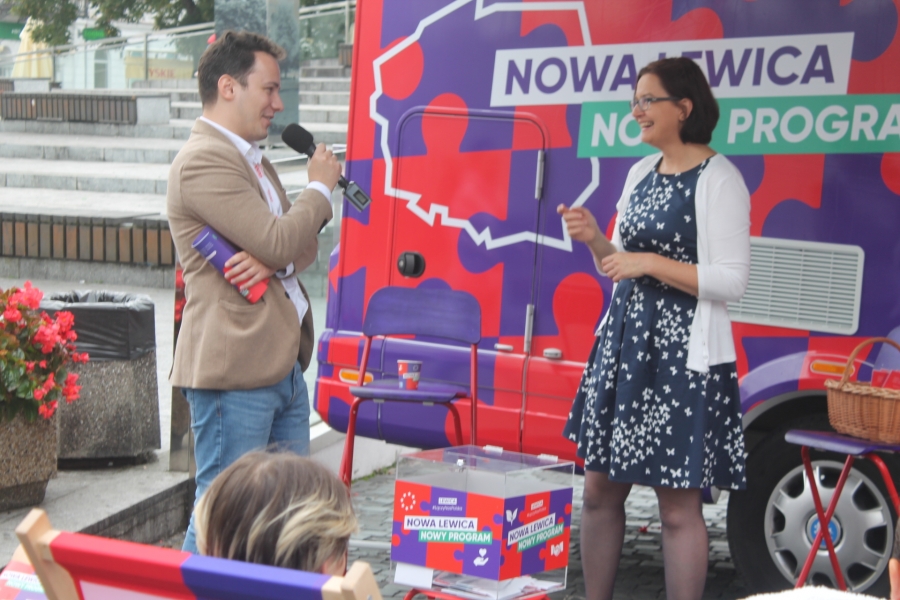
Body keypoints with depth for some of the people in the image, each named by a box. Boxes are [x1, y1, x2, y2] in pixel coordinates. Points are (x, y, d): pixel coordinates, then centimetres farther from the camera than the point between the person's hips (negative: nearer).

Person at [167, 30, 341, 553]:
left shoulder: (253, 159, 19)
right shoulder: (204, 161, -15)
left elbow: (305, 246, 16)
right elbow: (280, 241, -21)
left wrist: (272, 261, -8)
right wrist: (320, 186, -4)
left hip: (284, 366, 10)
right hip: (233, 370, -10)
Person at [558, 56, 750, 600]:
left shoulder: (718, 179, -10)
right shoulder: (643, 171, 12)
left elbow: (732, 281, -16)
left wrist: (652, 263, -18)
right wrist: (595, 240, -1)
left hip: (683, 356, -8)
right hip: (623, 342, 8)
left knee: (679, 505, -1)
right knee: (600, 489, 11)